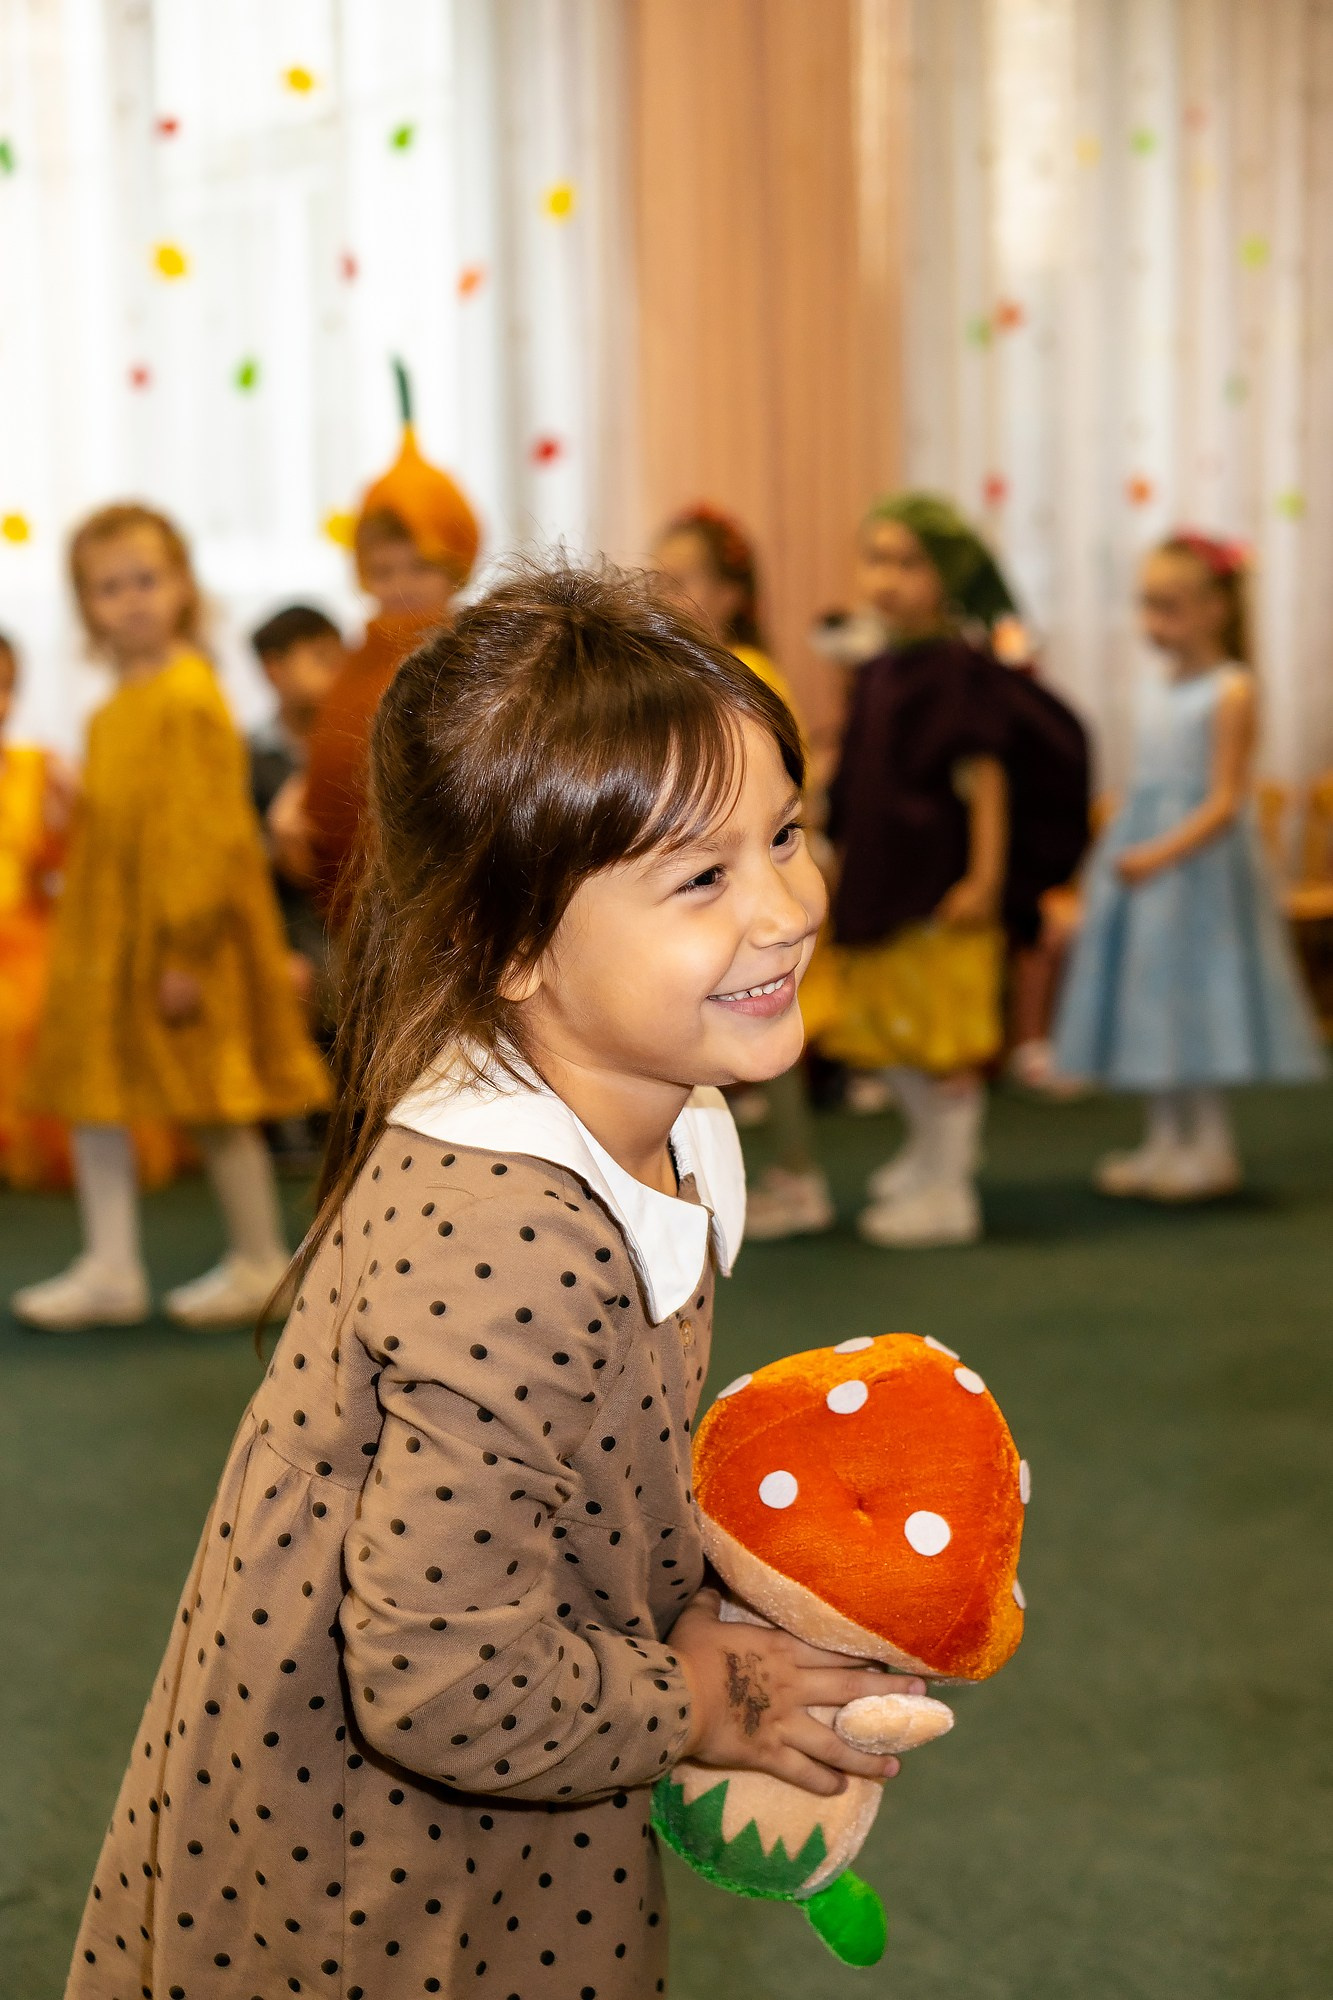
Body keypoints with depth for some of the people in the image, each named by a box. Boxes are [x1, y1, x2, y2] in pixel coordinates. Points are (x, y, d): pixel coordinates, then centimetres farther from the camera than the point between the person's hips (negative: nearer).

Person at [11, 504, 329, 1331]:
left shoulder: (188, 699, -17)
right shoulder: (120, 707, 11)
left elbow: (205, 832, -20)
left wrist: (186, 947, -20)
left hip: (184, 927, -9)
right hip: (111, 932, 9)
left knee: (213, 1104, 2)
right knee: (91, 1092, 8)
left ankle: (261, 1263, 16)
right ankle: (111, 1270, 15)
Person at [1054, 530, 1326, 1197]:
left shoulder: (1230, 693, -13)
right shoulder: (1162, 690, 10)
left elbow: (1224, 803, -18)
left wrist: (1161, 854, -27)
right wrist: (1122, 850, 12)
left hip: (1200, 861, -8)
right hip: (1142, 855, 8)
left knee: (1194, 1003, -3)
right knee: (1150, 1002, 10)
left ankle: (1208, 1149, 8)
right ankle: (1165, 1143, 20)